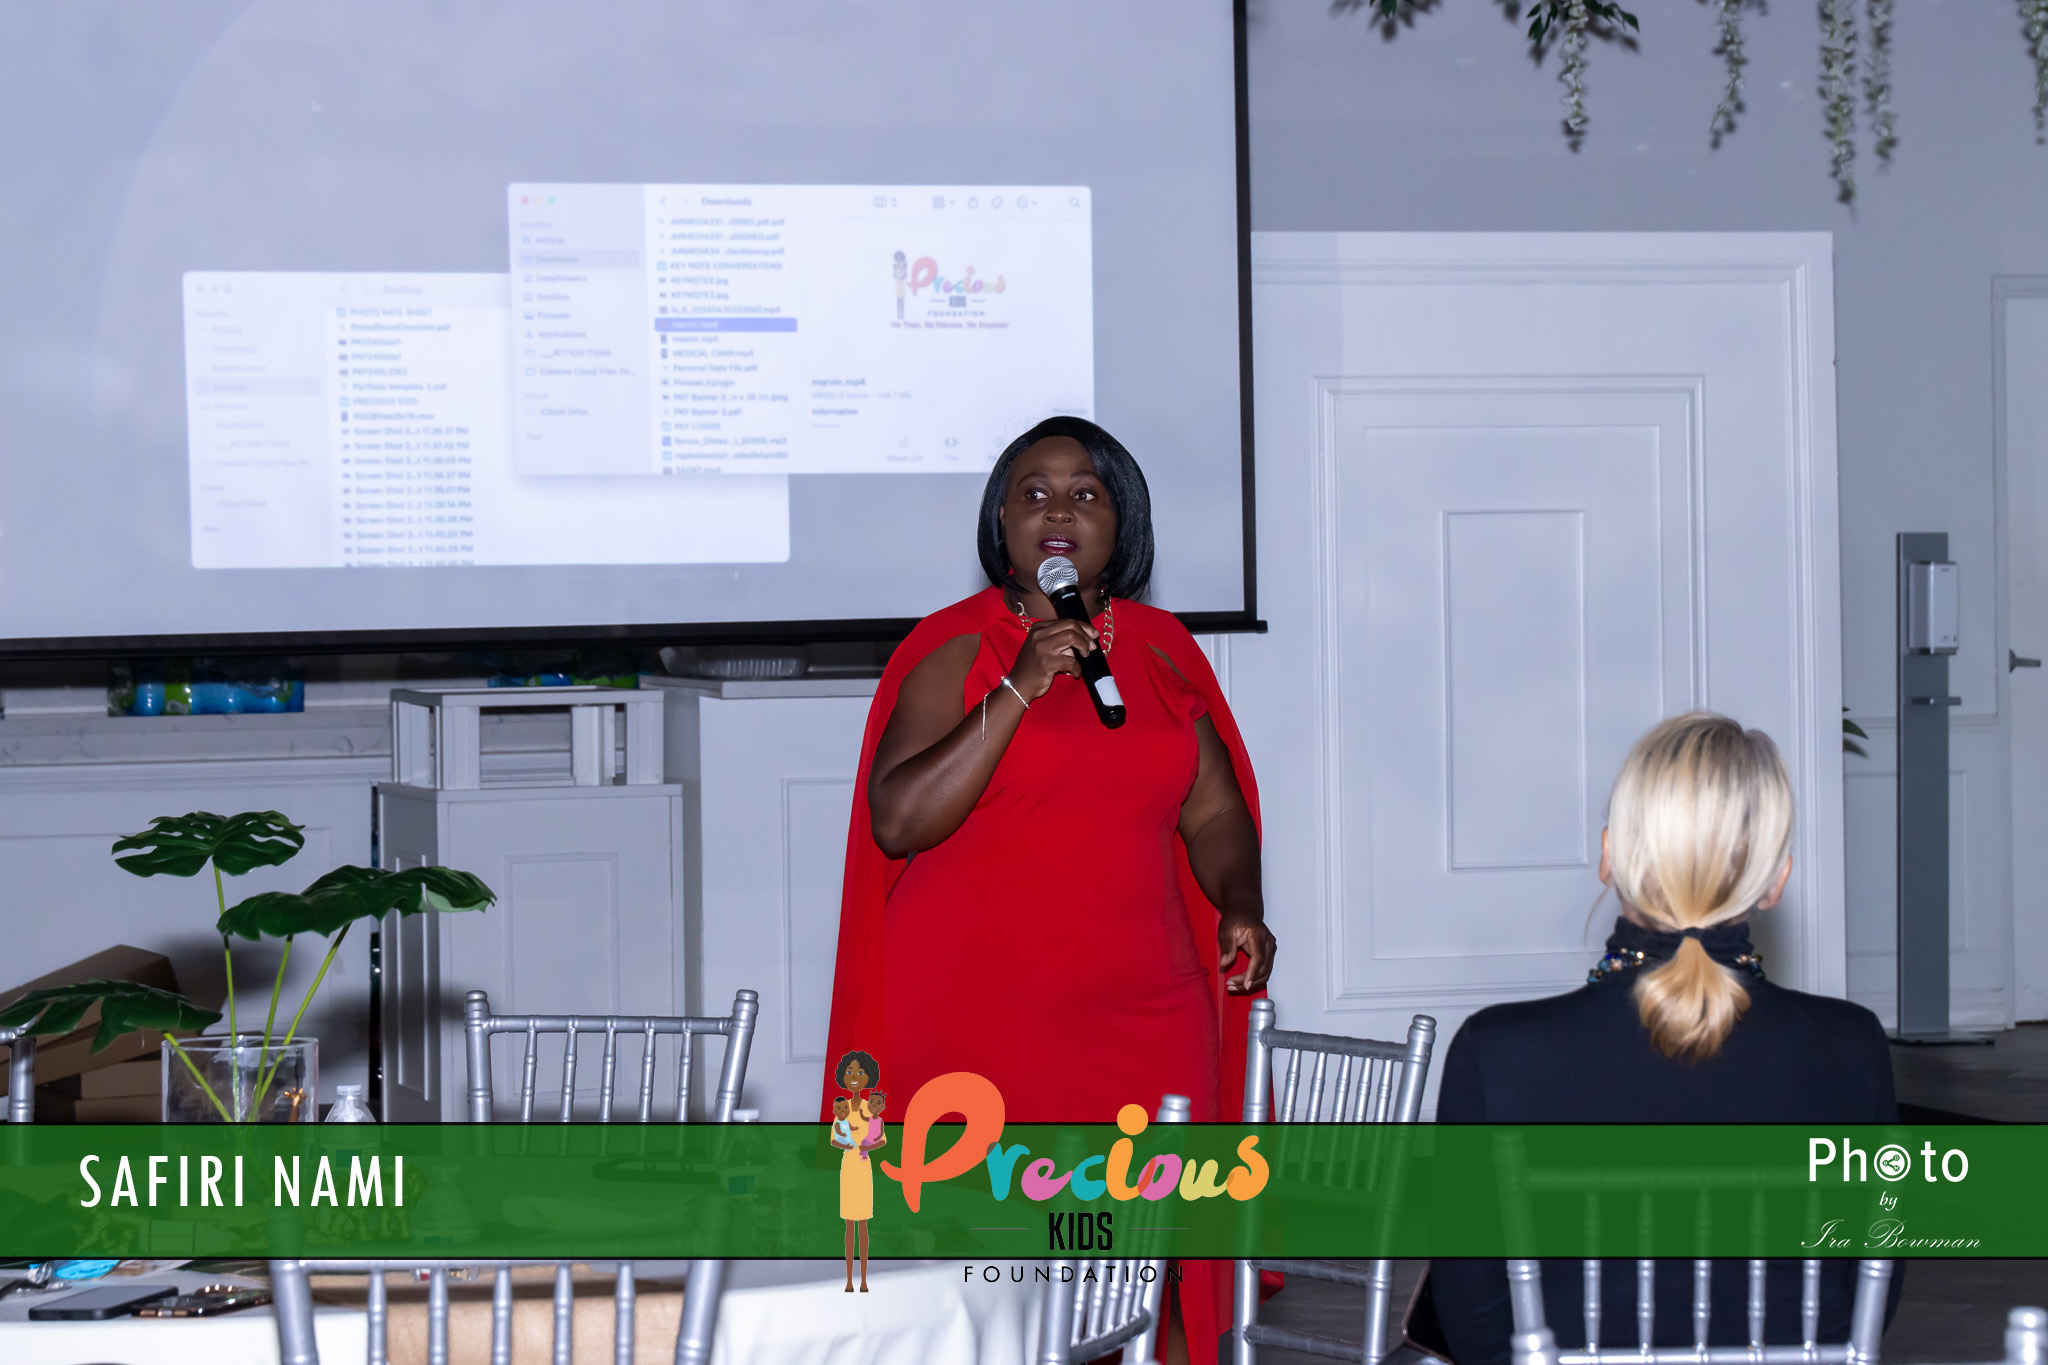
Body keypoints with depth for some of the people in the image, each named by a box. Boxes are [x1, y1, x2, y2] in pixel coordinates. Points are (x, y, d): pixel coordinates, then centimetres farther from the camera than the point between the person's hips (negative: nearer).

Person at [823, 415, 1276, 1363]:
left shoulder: (1161, 649, 14)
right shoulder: (957, 647, -1)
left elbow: (1213, 811, 16)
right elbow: (897, 822, -12)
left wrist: (1238, 906, -3)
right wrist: (1020, 690, -15)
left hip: (1145, 1012, 4)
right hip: (982, 1024, -4)